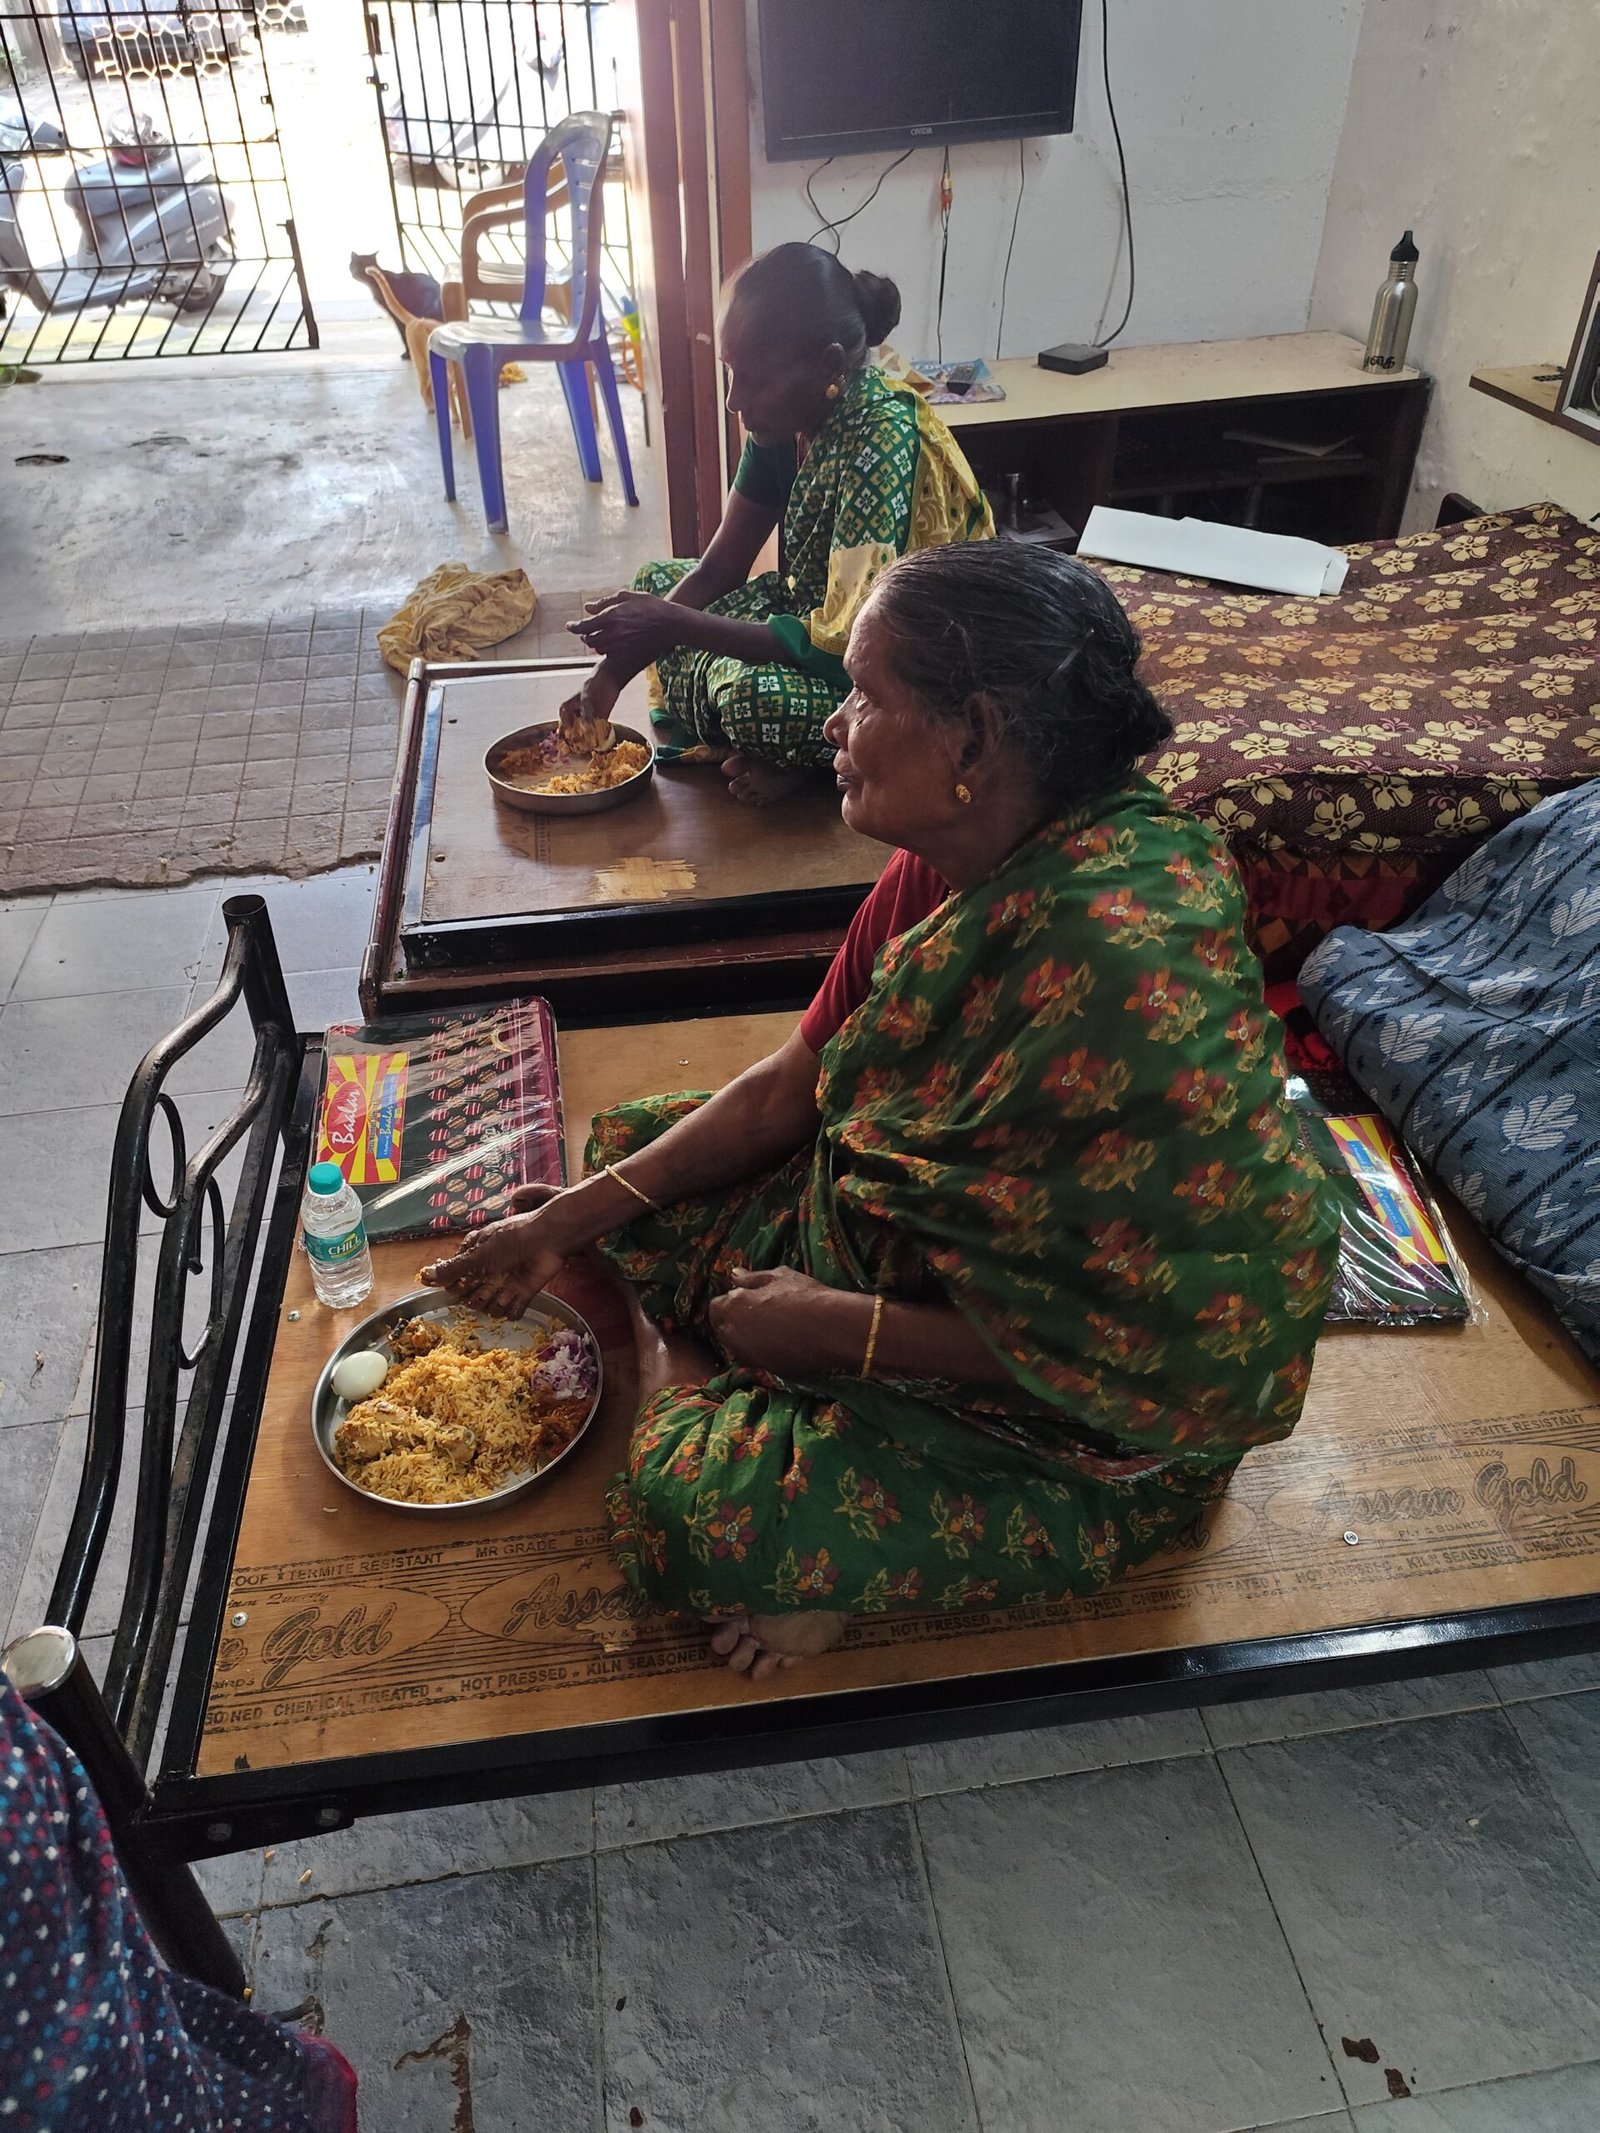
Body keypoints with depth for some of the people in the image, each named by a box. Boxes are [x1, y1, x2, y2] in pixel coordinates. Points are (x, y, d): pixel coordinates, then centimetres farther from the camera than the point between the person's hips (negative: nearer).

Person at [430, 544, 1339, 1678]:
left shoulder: (1116, 968, -34)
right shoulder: (949, 864, -6)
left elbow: (1119, 1340, -29)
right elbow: (793, 1084, 2)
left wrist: (838, 1327, -20)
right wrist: (565, 1222, -1)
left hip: (1092, 1424, -8)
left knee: (696, 1516, -27)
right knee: (629, 1139, 9)